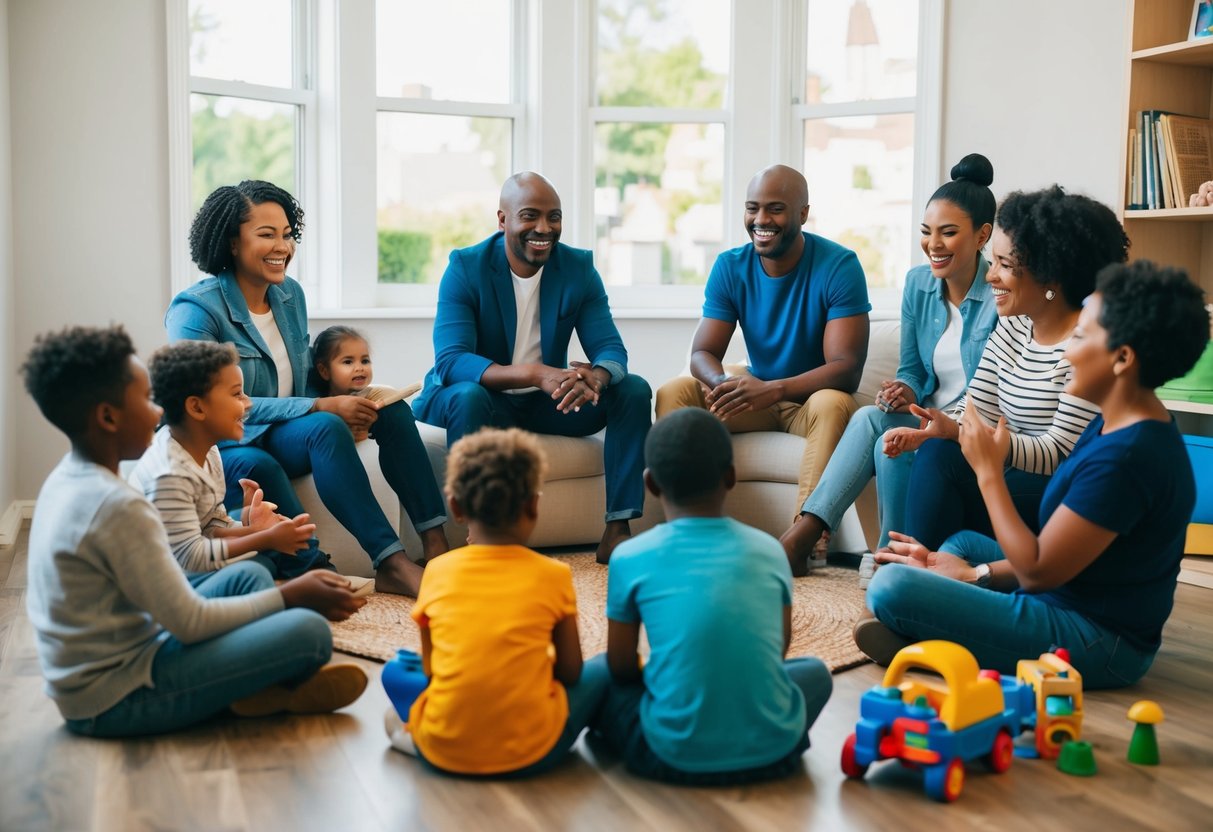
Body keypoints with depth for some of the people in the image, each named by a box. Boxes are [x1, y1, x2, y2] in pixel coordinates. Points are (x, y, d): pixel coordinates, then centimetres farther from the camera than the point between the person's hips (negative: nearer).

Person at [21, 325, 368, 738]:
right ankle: (275, 689, 11)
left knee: (250, 575, 18)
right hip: (117, 699, -10)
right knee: (309, 632, -20)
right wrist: (290, 595, -9)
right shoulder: (117, 505, -24)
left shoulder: (66, 479, 6)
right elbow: (192, 623, -20)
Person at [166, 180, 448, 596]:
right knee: (324, 427, -34)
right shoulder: (196, 310, -13)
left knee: (391, 411, -16)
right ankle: (390, 562, -34)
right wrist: (319, 407, -26)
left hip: (283, 442, 7)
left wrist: (347, 398, -6)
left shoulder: (290, 294, 9)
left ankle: (435, 541, -18)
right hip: (222, 451, -7)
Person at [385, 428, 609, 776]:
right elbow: (570, 672, 6)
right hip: (532, 753, -2)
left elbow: (429, 667, 11)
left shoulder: (438, 571, 2)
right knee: (605, 669, 20)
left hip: (442, 751, 2)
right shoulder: (553, 575, -2)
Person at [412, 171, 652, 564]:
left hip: (547, 402, 4)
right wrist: (535, 374, -43)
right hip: (484, 400, -4)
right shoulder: (465, 267, -15)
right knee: (469, 395, -38)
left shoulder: (579, 267, -3)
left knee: (634, 390, -16)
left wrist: (596, 376, -37)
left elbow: (610, 347, -9)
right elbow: (450, 361, -27)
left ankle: (618, 530, -16)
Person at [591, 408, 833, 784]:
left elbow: (620, 668, 5)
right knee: (815, 670, 31)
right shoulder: (769, 550, 3)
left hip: (677, 755, -1)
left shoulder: (631, 558, -3)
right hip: (772, 749, 2)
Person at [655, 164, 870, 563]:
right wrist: (723, 382, -32)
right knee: (672, 392, -17)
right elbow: (701, 353, -6)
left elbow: (847, 368, -23)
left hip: (814, 400, -4)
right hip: (758, 396, 4)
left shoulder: (839, 266, -16)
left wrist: (772, 390, -38)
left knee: (834, 404, -38)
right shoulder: (730, 267, -2)